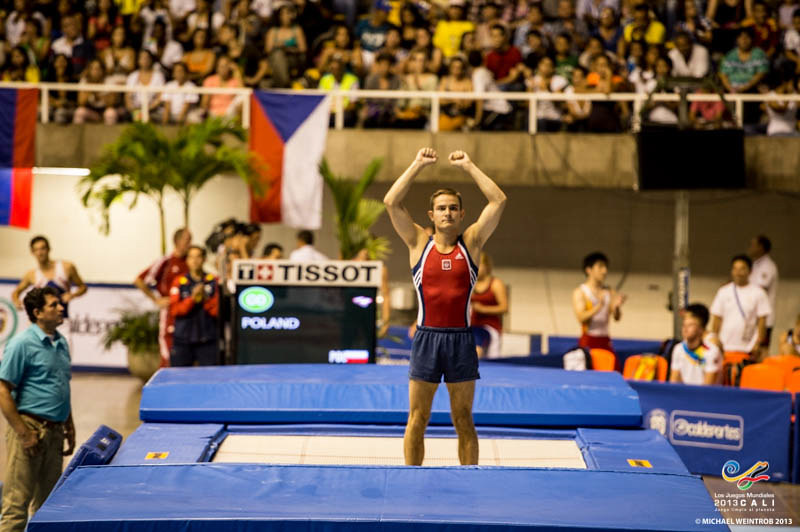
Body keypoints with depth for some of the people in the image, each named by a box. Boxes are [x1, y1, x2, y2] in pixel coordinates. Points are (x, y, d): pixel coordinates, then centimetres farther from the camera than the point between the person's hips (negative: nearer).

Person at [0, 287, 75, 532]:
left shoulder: (61, 343, 13)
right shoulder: (22, 344, -11)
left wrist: (69, 428, 18)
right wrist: (24, 433, -17)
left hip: (54, 430, 8)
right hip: (30, 428, -8)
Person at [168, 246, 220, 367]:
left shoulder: (213, 281, 4)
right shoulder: (179, 282, 5)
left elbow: (217, 311, -1)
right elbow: (173, 311, -3)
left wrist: (205, 298, -15)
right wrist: (192, 298, -14)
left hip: (207, 340, 0)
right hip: (182, 340, 0)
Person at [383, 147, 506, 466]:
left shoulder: (471, 243, 6)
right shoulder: (419, 243, 5)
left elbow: (498, 201, 0)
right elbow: (391, 202, -3)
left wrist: (468, 166, 3)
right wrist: (418, 165, 0)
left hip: (460, 339, 0)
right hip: (426, 337, 0)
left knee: (464, 420, 6)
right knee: (417, 419, 3)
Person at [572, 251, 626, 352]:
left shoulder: (609, 292, 8)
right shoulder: (580, 292, -1)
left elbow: (617, 318, 1)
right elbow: (581, 317, -14)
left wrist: (617, 306, -21)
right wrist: (599, 307, -29)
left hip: (605, 341, 4)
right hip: (588, 342, -3)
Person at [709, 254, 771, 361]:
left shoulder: (758, 293, 0)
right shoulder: (723, 292, 7)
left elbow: (762, 320, -1)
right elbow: (717, 319, 8)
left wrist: (758, 344, -7)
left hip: (749, 348, -2)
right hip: (725, 347, 2)